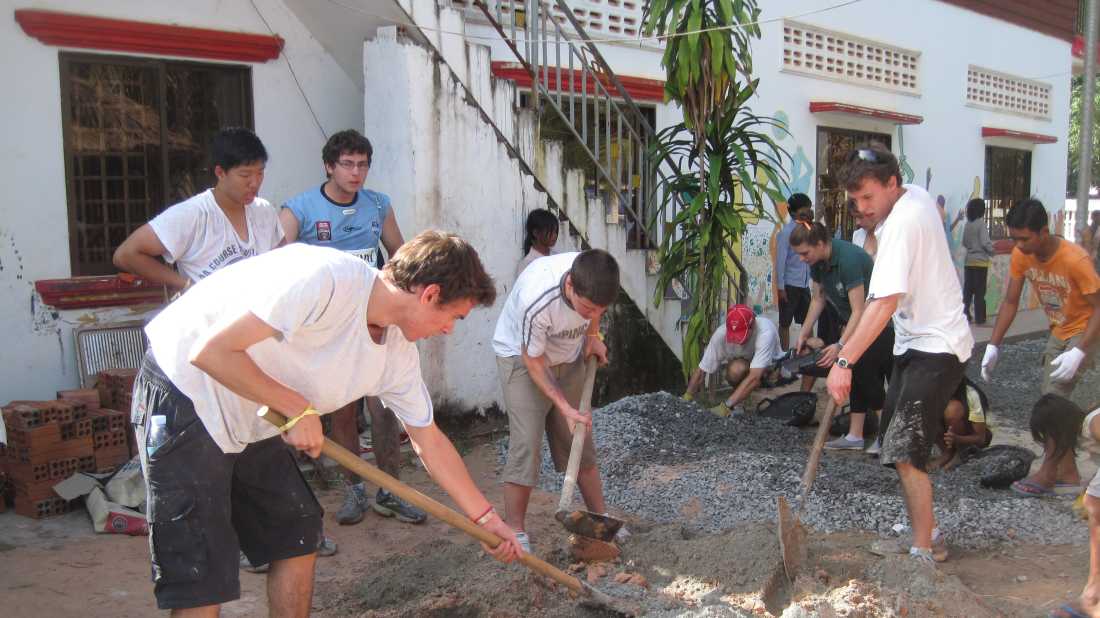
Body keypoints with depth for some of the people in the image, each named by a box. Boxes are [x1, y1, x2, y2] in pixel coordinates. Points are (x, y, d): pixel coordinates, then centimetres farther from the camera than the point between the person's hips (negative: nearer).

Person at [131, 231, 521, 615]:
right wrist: (299, 409, -21)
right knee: (200, 581, -7)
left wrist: (486, 517, 12)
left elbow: (429, 441, 8)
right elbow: (211, 351, -29)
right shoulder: (325, 279, -30)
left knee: (297, 535, 14)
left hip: (247, 423, 8)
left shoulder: (399, 352, -3)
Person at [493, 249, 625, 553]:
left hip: (569, 357, 5)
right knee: (526, 445, -12)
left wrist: (592, 336, -5)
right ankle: (515, 532, -1)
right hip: (522, 356, -5)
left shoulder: (593, 280, -26)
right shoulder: (536, 303, -41)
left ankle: (600, 517, 20)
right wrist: (565, 407, -24)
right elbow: (533, 361, -25)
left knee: (581, 441, 9)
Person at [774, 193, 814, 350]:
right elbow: (780, 261, -13)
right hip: (789, 285, -6)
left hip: (804, 285, 6)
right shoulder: (786, 232, -11)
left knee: (808, 321, 12)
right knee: (785, 323, 5)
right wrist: (780, 287, -15)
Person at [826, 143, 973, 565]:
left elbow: (885, 302, -35)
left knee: (904, 451, -15)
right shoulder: (917, 196, 5)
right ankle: (926, 530, 30)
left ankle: (924, 553, -6)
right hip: (918, 340, 11)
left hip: (935, 347, -11)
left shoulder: (901, 224, -25)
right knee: (895, 440, 16)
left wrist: (844, 361, -39)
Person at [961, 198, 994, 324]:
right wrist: (992, 252, 0)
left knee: (967, 290, 9)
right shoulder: (981, 223, -11)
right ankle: (979, 318, 1)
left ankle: (965, 314, 11)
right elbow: (985, 243, -15)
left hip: (968, 262, 5)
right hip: (980, 262, -5)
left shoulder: (967, 224, 6)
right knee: (979, 291, -1)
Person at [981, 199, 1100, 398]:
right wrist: (993, 346, -15)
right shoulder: (1020, 255, -14)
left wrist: (1079, 352, -39)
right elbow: (1010, 302, -6)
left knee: (1053, 398, -21)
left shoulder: (1075, 260, -32)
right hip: (1058, 331, 6)